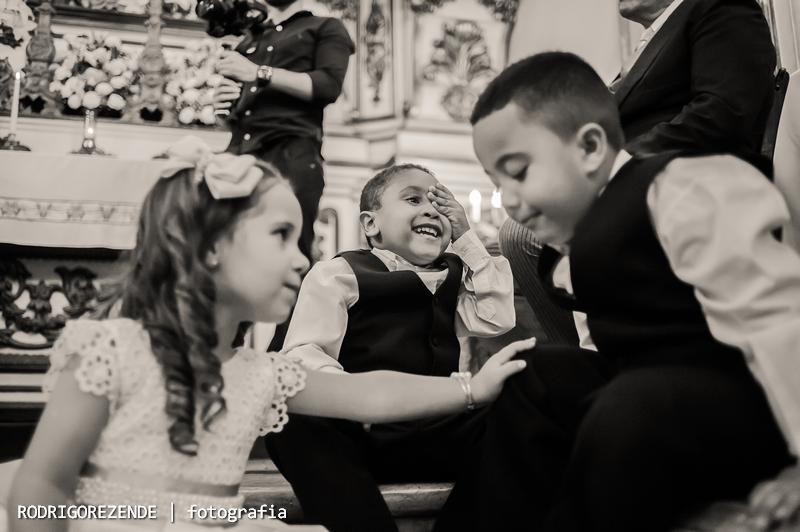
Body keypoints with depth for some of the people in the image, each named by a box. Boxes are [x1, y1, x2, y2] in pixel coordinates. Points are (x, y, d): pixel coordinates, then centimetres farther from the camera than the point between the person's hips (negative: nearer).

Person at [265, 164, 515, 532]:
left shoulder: (454, 276, 23)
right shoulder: (338, 274, 2)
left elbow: (495, 319, 8)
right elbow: (302, 352, -9)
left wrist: (466, 237, 11)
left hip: (442, 434, 5)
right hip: (361, 434, -4)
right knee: (294, 422, -36)